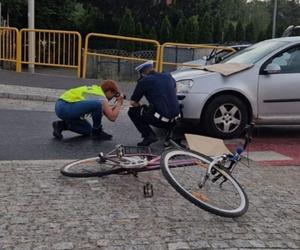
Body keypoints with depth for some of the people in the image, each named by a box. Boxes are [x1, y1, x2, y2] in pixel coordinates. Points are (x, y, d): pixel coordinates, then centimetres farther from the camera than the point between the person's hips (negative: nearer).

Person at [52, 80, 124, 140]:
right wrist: (119, 104, 1)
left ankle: (61, 125, 15)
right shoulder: (101, 98, -10)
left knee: (89, 130, 17)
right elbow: (112, 117, -12)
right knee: (97, 105, -25)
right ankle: (97, 131, -3)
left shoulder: (95, 89, 17)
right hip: (65, 108, -10)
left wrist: (116, 104, 16)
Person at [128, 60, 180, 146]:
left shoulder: (144, 81, -2)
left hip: (161, 120, -7)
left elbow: (133, 103, 3)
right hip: (173, 120, 7)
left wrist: (140, 106, 25)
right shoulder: (168, 76, 13)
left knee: (132, 111, 13)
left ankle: (149, 136, -1)